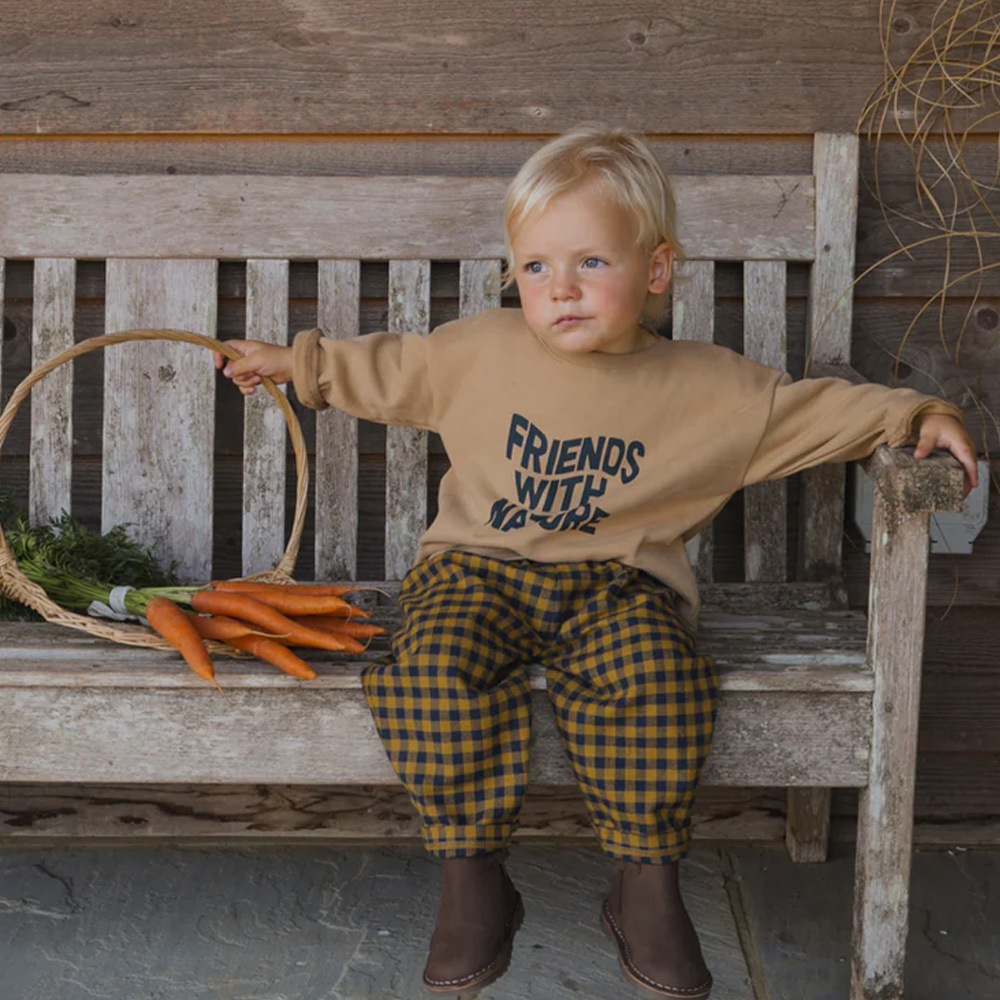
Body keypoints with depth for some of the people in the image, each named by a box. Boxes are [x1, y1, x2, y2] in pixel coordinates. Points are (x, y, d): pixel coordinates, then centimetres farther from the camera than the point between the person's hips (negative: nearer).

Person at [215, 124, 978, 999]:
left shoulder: (714, 389, 1)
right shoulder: (479, 351, 6)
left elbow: (815, 408, 8)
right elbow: (390, 370, 21)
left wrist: (916, 416, -3)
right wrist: (299, 363, 26)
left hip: (617, 583, -1)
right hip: (479, 570, 1)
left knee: (656, 674, -32)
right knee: (436, 667, -31)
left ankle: (648, 884, -11)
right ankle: (471, 879, -13)